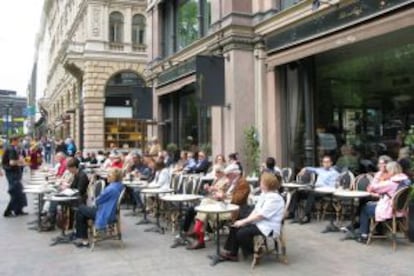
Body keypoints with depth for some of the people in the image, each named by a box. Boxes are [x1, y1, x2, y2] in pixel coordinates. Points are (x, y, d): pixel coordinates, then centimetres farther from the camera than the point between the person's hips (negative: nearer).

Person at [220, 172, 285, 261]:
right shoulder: (264, 194, 12)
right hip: (258, 222, 10)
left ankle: (254, 252, 2)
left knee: (242, 233, -23)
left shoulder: (274, 198, -20)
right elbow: (256, 210, 12)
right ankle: (231, 253, 5)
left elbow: (261, 215, -24)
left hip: (268, 228, -10)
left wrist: (244, 221, -20)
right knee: (235, 227, -1)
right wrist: (246, 220, -4)